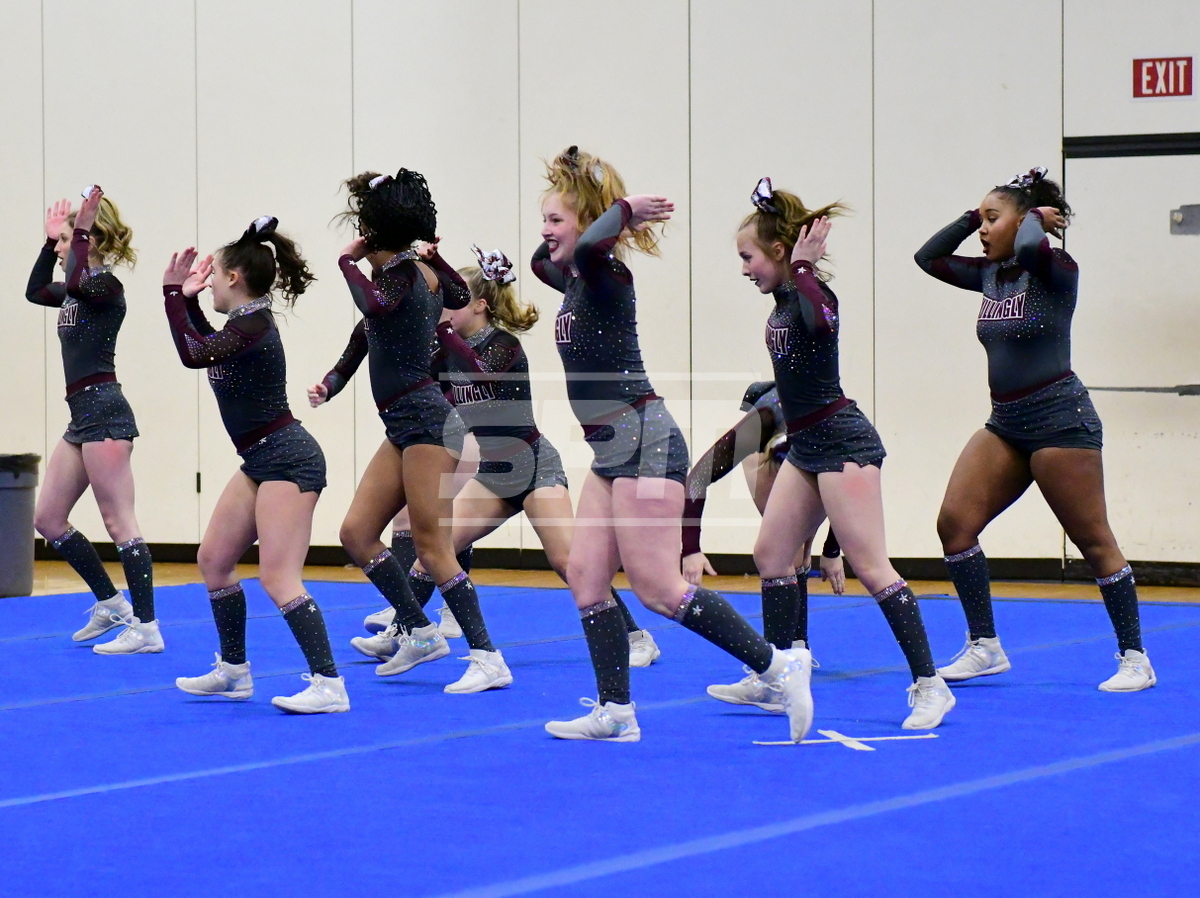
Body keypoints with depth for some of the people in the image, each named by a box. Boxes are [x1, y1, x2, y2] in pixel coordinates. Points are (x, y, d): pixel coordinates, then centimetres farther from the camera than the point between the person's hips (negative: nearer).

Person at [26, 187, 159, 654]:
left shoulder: (105, 287, -10)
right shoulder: (78, 292, 16)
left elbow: (77, 282, -32)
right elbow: (36, 291, 33)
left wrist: (80, 232, -22)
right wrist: (50, 238, 26)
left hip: (104, 411, -10)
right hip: (83, 416, 10)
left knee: (119, 522, -9)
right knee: (48, 519, 12)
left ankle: (147, 628, -8)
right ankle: (111, 603, 19)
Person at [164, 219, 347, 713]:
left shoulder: (253, 324, -16)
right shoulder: (246, 322, 13)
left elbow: (194, 354, -29)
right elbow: (205, 348, 31)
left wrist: (174, 293, -20)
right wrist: (188, 299, 21)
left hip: (287, 460, -11)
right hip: (262, 461, 11)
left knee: (278, 576, -17)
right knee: (213, 558, 15)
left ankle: (329, 685, -19)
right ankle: (233, 670, 25)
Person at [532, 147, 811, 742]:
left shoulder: (605, 274, -12)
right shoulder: (574, 283, 15)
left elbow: (589, 248, -37)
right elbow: (543, 258, 38)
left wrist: (621, 212, -17)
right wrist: (621, 212, 25)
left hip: (643, 442, -10)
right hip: (612, 450, 10)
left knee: (658, 588, -12)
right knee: (585, 577, 5)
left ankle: (776, 666, -8)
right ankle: (614, 711, 7)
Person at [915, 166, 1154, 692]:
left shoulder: (1055, 271, -9)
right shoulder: (990, 275, 12)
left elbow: (1030, 248, -32)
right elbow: (929, 257, 17)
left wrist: (1036, 217, -11)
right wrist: (971, 217, 10)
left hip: (1058, 418, -8)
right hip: (1005, 422, 8)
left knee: (1094, 541, -3)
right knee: (954, 522, -4)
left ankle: (1135, 658, 5)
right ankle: (985, 648, 3)